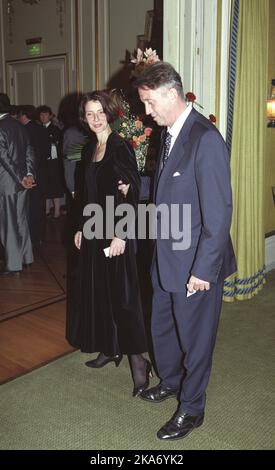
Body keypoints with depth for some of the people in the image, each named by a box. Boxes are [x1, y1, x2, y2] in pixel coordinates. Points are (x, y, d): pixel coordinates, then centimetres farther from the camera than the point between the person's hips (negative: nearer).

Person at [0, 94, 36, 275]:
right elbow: (29, 152, 6)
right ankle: (26, 257, 25)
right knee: (21, 220, 16)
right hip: (21, 180, 8)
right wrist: (29, 174, -2)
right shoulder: (19, 126, 8)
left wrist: (21, 178, -15)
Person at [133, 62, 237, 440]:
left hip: (195, 263, -8)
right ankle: (170, 381, 49)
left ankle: (191, 408, 33)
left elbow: (219, 211, -22)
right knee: (162, 327, 23)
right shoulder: (168, 133, 6)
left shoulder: (205, 138, -22)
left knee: (195, 338, 11)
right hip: (166, 257, 8)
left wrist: (204, 269, -20)